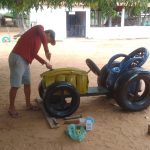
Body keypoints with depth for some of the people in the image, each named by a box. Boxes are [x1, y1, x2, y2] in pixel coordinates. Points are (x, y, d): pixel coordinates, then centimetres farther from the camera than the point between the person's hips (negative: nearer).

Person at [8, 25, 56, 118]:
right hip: (17, 58, -10)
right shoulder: (40, 28, -1)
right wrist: (47, 51, -20)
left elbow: (33, 54, 19)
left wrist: (45, 63, 16)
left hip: (25, 61, 10)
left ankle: (28, 104, 29)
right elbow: (43, 36, -24)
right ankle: (11, 108, 8)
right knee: (16, 85, -4)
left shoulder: (39, 40, 23)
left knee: (27, 83, 16)